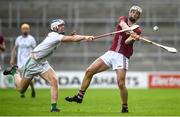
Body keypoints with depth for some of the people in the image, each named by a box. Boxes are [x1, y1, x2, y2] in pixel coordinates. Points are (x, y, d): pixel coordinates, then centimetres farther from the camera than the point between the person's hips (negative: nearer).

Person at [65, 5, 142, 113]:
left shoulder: (137, 30, 0)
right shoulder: (123, 19, 9)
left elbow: (128, 41, -18)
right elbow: (123, 25, -16)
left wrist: (133, 37, -41)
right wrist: (130, 32, -37)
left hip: (122, 56, -4)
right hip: (111, 53, 4)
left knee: (121, 83, -18)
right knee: (89, 71, -1)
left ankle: (125, 107, 3)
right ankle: (79, 97, 13)